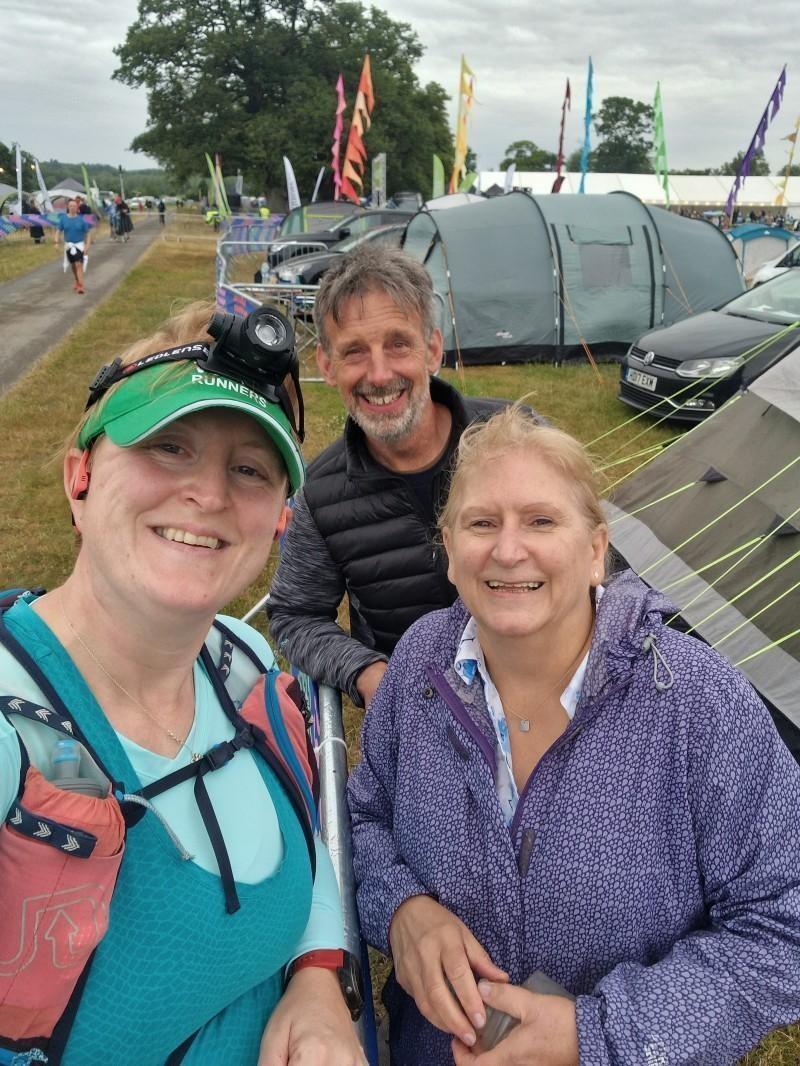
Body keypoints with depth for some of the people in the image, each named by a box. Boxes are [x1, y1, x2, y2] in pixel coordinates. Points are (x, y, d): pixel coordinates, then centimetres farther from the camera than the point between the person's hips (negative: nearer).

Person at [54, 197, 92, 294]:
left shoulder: (81, 219, -7)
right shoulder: (63, 218, -1)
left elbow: (88, 233, -3)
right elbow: (59, 231, 3)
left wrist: (87, 245, -10)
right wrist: (57, 240, -14)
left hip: (80, 244, -3)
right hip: (69, 245, 3)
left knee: (79, 265, -16)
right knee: (73, 265, 15)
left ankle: (80, 286, -19)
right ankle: (77, 282, 36)